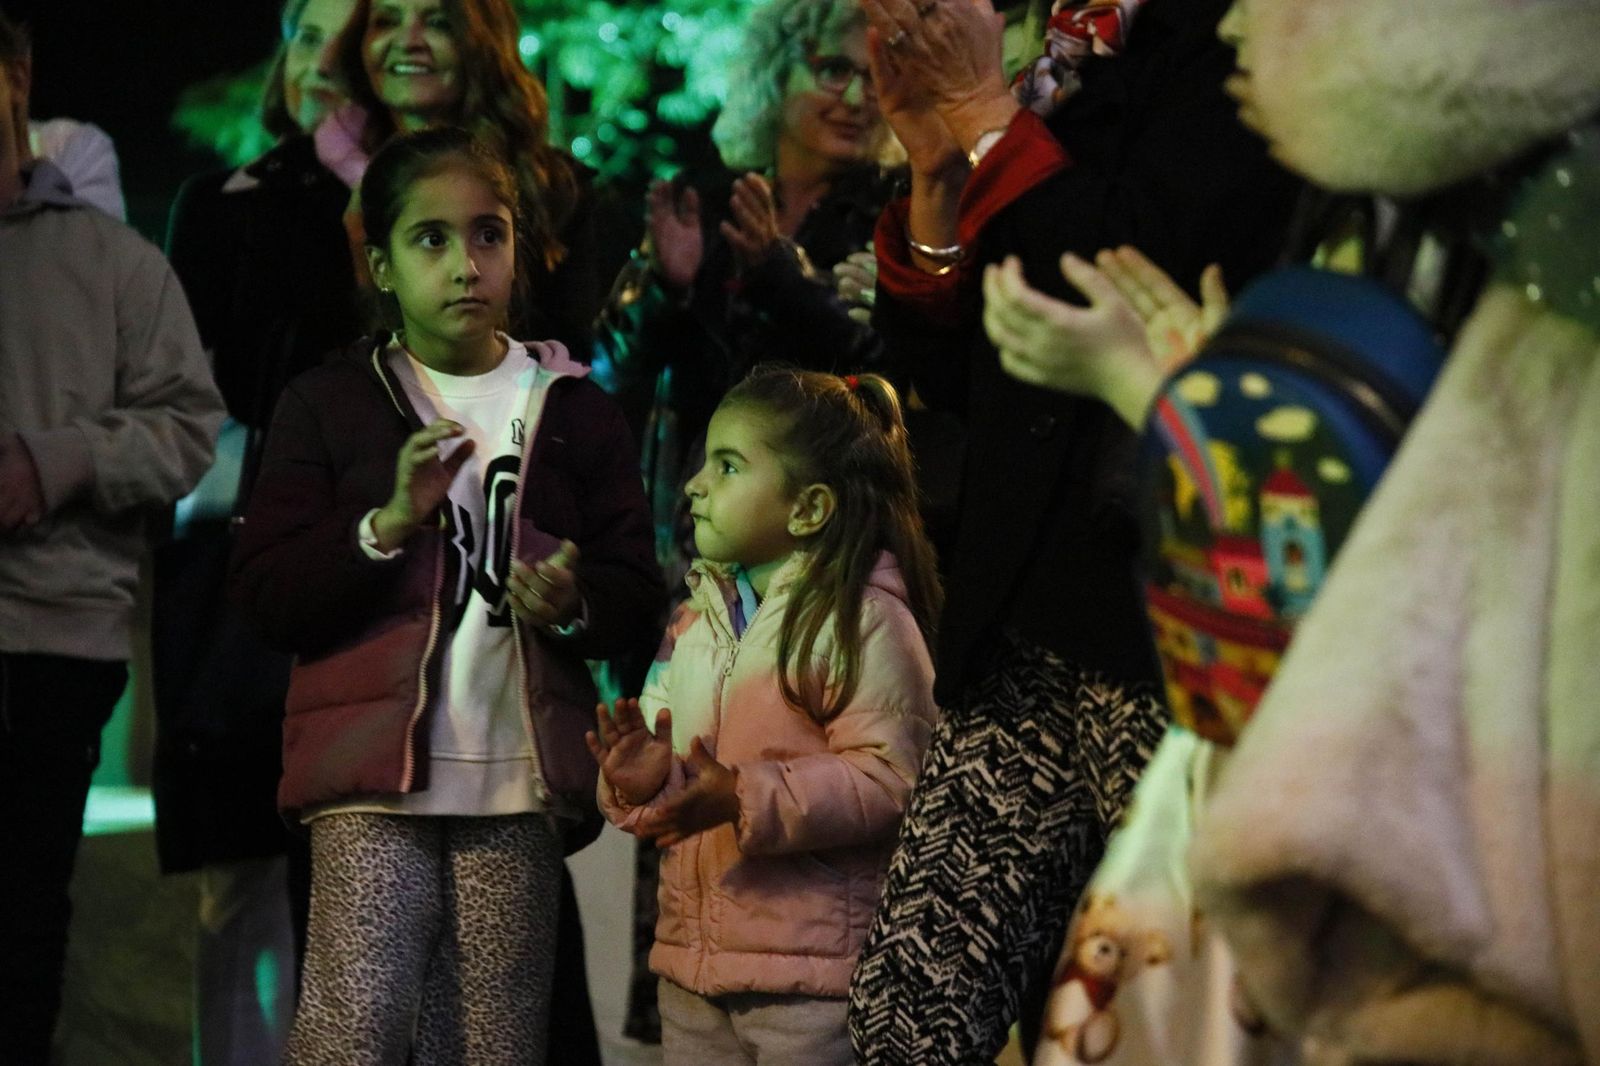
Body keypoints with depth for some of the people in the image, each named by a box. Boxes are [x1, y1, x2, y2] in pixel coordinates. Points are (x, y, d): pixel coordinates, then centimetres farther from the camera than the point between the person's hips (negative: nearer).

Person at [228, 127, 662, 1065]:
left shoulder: (578, 412, 13)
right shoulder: (330, 404, 8)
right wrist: (386, 525, -13)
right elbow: (267, 593, 1)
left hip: (520, 776, 2)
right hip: (373, 772, -2)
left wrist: (575, 603, -12)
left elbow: (637, 590, 11)